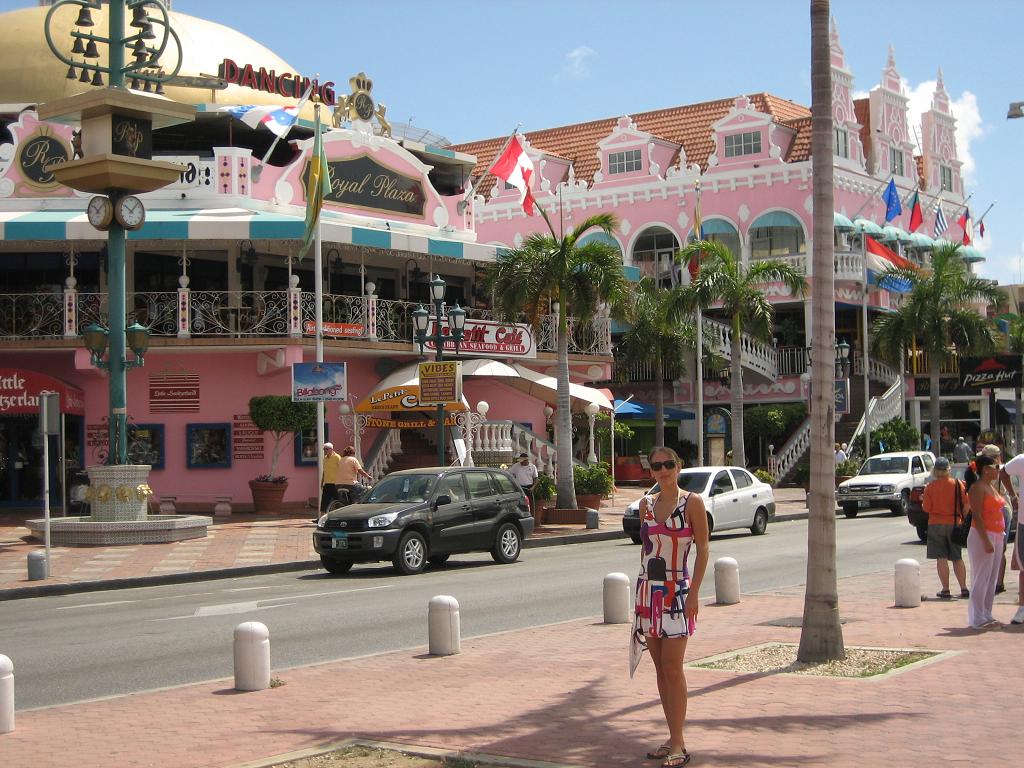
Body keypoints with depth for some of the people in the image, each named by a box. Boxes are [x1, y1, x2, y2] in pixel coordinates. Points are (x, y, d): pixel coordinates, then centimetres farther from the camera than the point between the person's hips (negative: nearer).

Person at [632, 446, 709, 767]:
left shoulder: (692, 503, -5)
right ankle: (673, 738, 14)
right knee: (660, 668, 7)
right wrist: (643, 591, 14)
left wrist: (694, 593, -12)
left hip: (676, 592, -5)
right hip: (648, 590, 5)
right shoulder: (646, 504, 10)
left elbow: (702, 550, -5)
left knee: (672, 668, -9)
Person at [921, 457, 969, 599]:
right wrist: (961, 516, 11)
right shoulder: (958, 484, -3)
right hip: (954, 524, 2)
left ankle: (945, 590, -3)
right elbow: (967, 504, -4)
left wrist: (923, 499, 13)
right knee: (957, 558, 12)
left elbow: (927, 508, -6)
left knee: (941, 558, 0)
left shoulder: (930, 487, -6)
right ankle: (964, 588, 9)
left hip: (936, 524, -2)